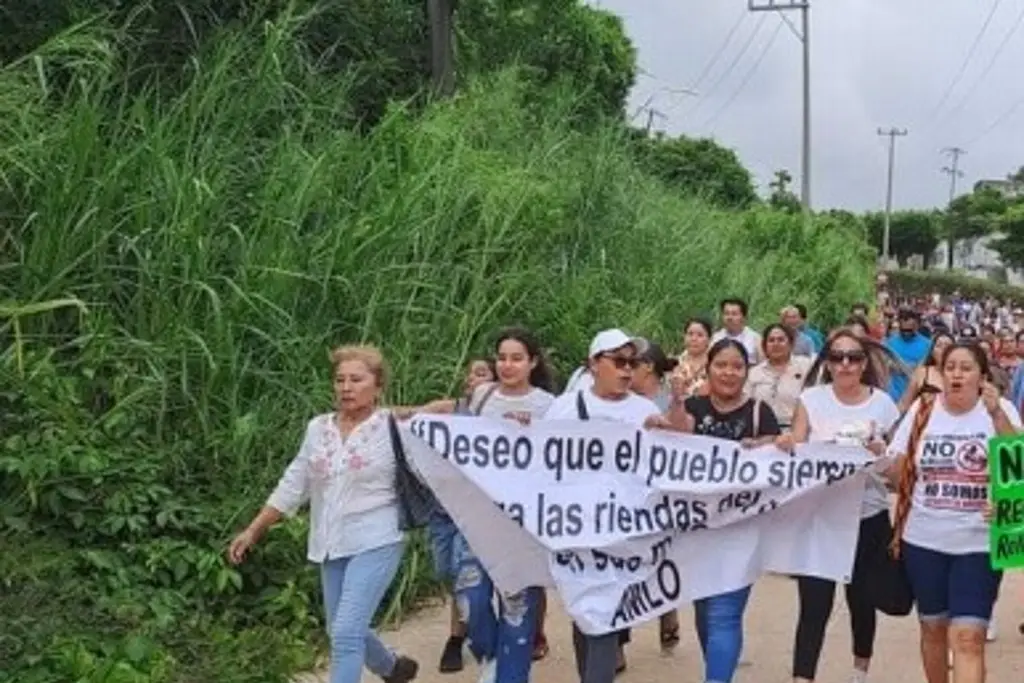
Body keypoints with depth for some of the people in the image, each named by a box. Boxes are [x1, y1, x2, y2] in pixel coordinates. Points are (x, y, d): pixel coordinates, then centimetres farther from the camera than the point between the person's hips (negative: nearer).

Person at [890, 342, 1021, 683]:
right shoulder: (923, 409, 2)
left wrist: (996, 413, -25)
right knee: (933, 627, 16)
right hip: (924, 539, 3)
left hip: (979, 542, -2)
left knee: (968, 638, -10)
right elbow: (898, 473, 9)